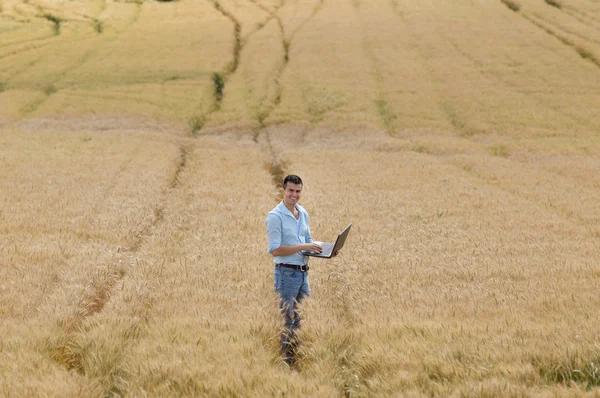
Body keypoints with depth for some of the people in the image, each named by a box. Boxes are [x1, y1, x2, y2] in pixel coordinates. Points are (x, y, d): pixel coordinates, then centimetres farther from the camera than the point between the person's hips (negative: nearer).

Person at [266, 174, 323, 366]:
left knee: (303, 320, 12)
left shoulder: (303, 214, 11)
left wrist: (324, 250, 0)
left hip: (303, 272, 8)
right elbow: (275, 250, -17)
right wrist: (303, 247, -22)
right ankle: (284, 362, 3)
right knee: (287, 321, -4)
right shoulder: (275, 216, -13)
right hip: (286, 273, -8)